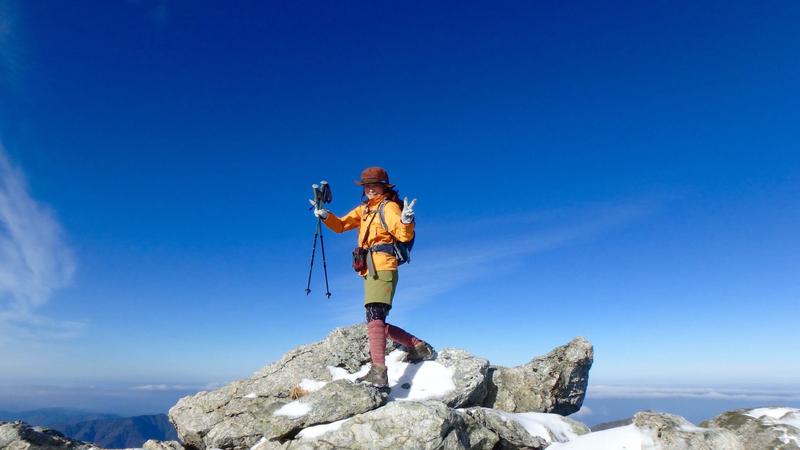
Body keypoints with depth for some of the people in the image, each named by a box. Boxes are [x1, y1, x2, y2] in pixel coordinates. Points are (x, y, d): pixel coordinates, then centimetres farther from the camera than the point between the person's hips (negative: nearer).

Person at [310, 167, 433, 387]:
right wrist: (325, 215, -2)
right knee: (377, 322, 11)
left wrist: (406, 220, -35)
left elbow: (404, 236, -14)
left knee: (374, 316, -24)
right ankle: (420, 347, 21)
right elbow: (340, 225, 16)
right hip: (371, 271, 9)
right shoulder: (364, 209, 22)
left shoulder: (389, 206, -1)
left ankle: (378, 371, -31)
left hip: (383, 268, -9)